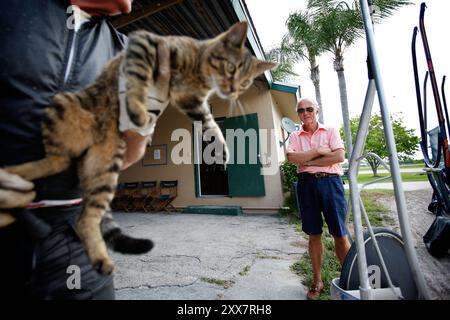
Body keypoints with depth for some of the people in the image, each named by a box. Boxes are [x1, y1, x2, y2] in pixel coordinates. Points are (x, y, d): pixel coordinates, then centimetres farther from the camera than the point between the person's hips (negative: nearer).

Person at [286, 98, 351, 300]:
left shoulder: (330, 131, 7)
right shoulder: (295, 136, 11)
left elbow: (339, 156, -8)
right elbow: (291, 157, -8)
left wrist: (307, 161, -8)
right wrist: (318, 151, -11)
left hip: (330, 182, -1)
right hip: (306, 184, 1)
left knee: (340, 234, 3)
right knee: (314, 235, 10)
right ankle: (317, 281, 24)